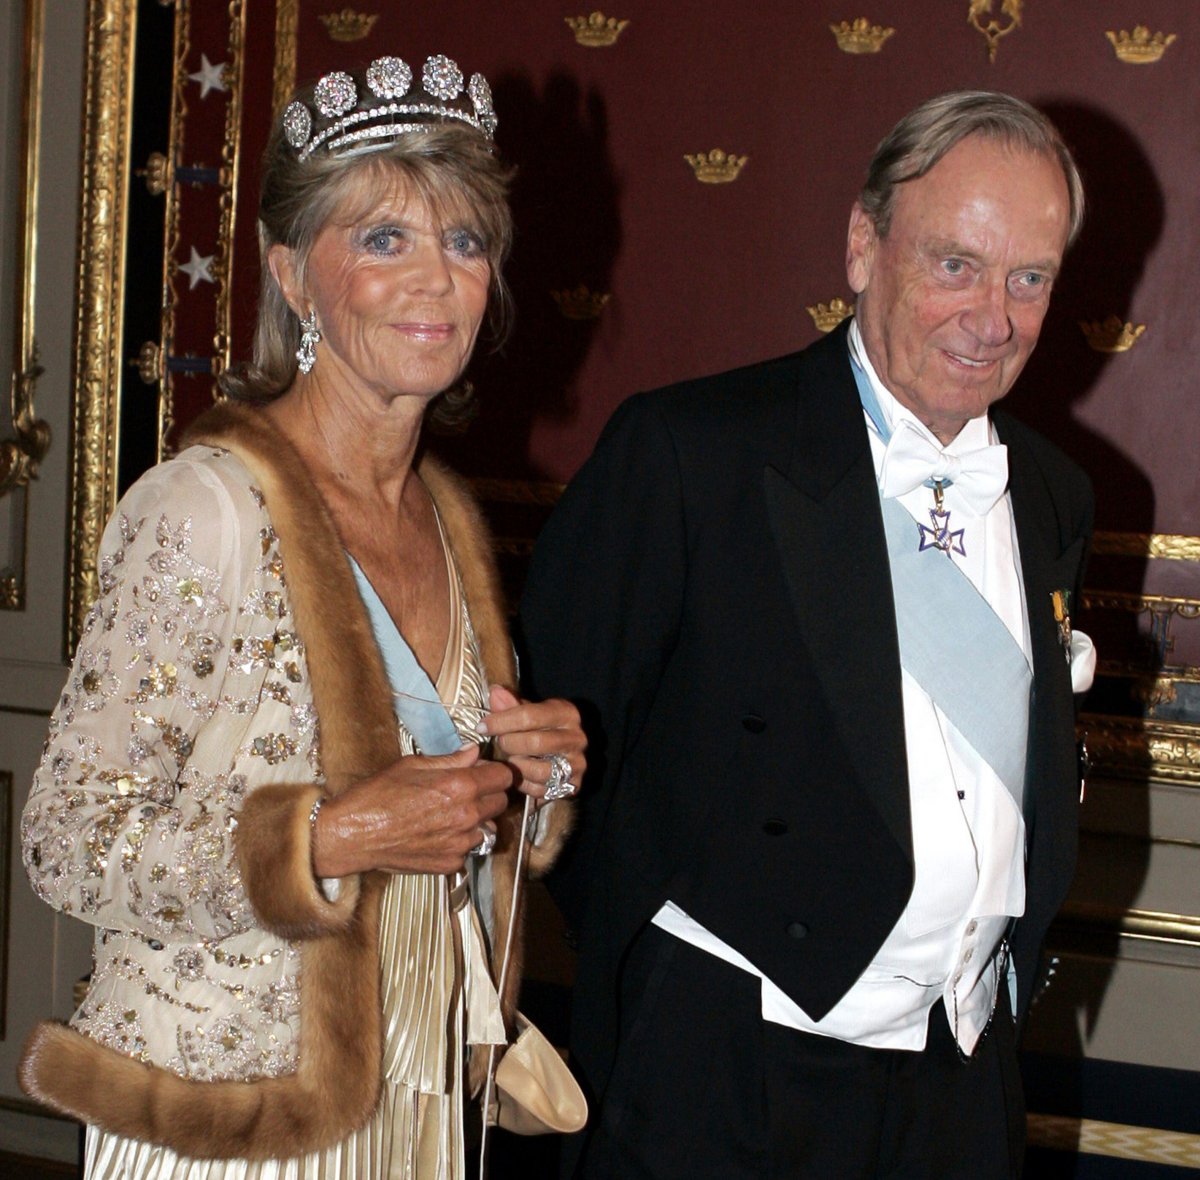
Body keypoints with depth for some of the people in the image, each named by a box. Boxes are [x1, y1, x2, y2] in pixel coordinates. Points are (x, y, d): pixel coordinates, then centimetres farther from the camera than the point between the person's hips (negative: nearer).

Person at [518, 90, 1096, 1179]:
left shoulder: (1055, 499, 8)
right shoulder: (686, 449, -11)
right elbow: (558, 732, -9)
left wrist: (1009, 971, 11)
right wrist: (656, 972, -5)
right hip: (727, 1072, -5)